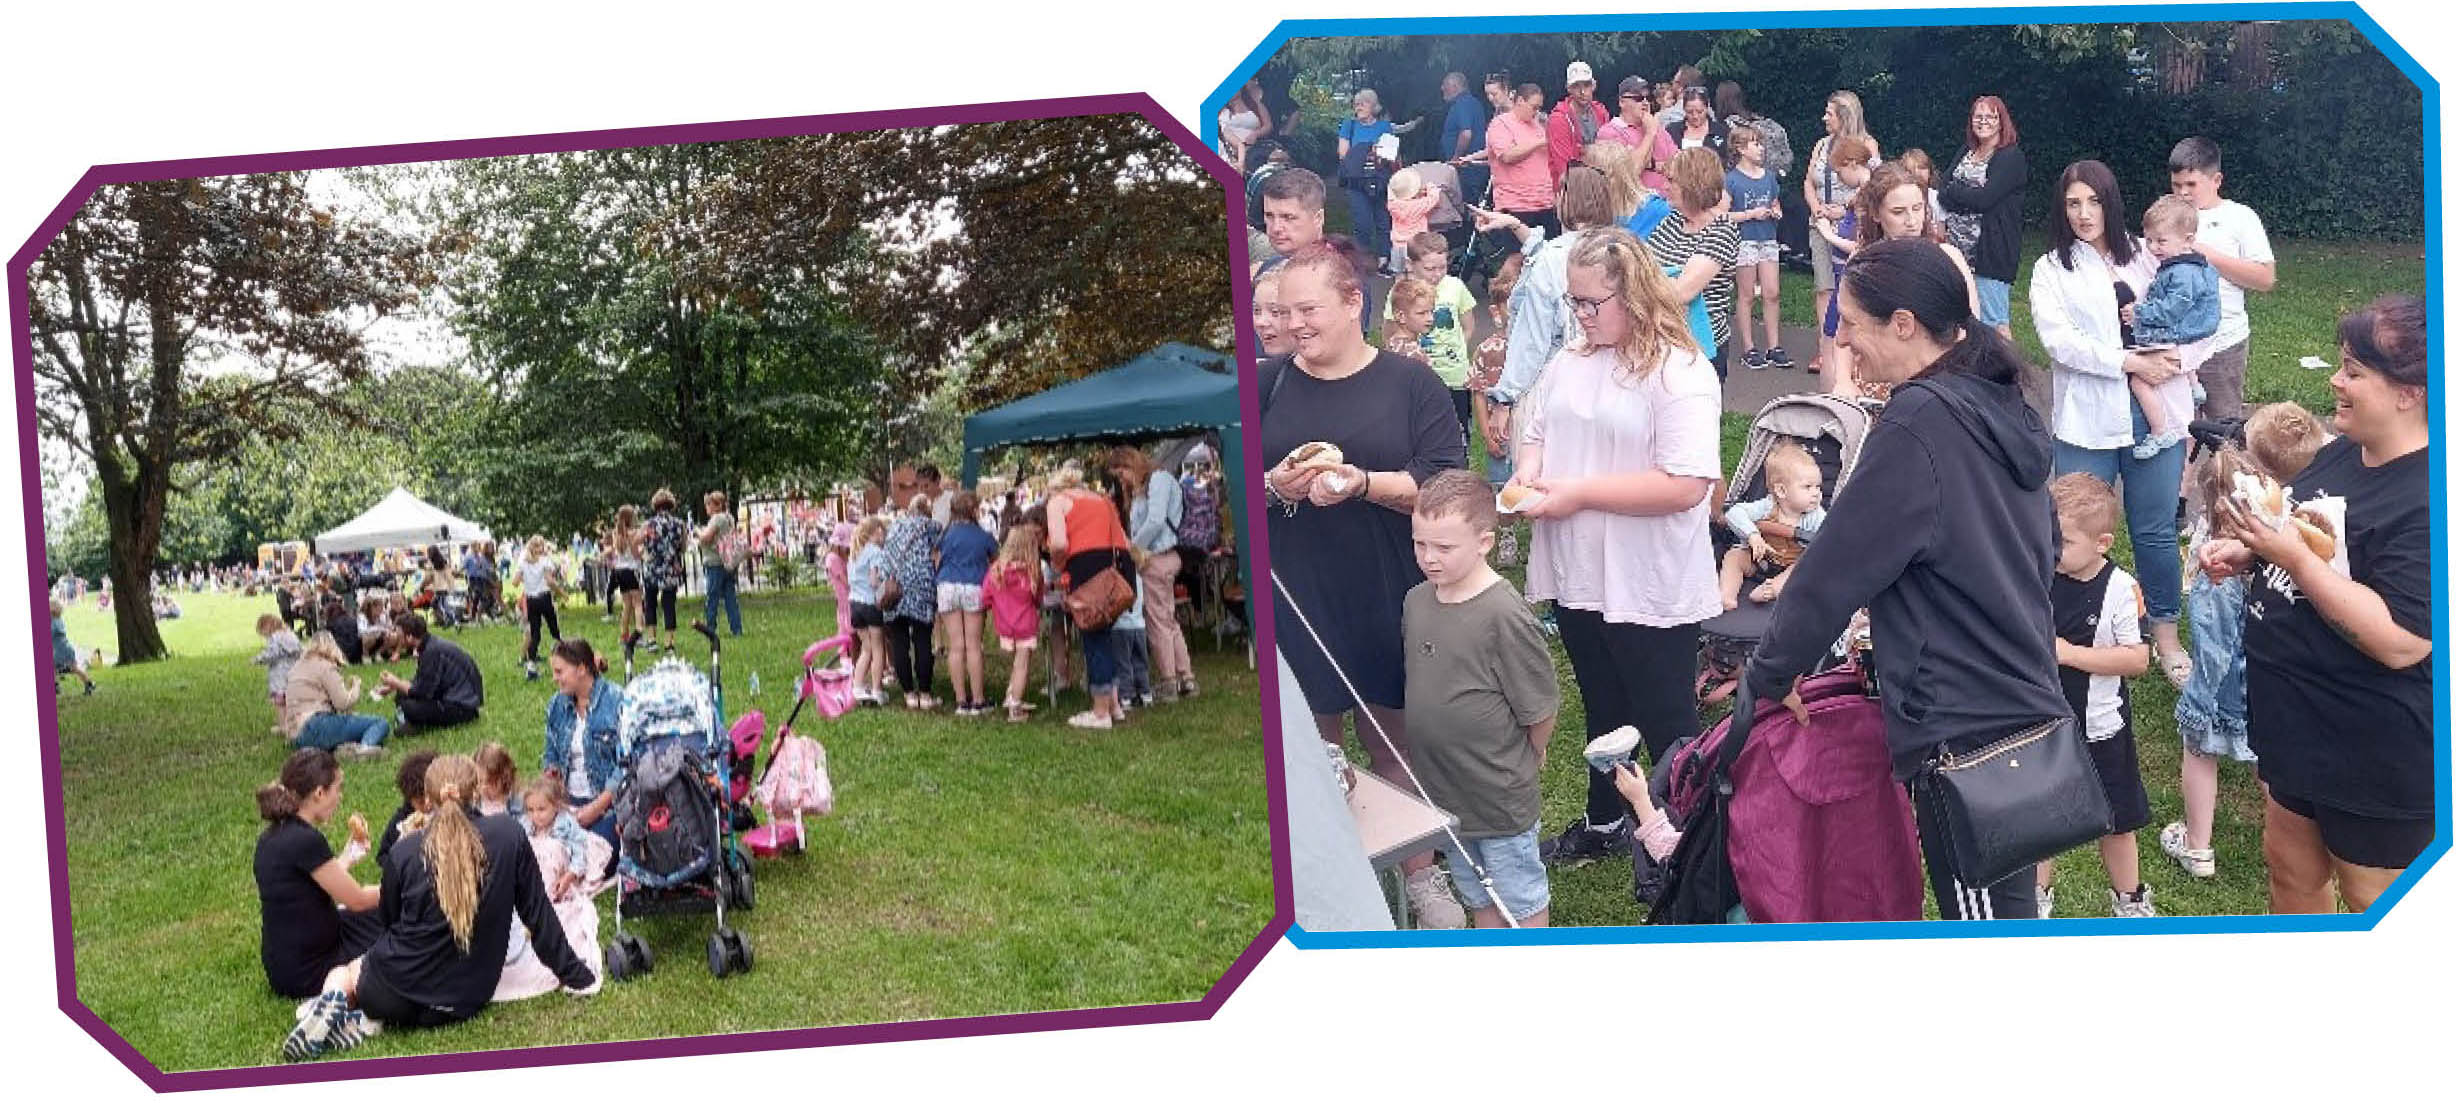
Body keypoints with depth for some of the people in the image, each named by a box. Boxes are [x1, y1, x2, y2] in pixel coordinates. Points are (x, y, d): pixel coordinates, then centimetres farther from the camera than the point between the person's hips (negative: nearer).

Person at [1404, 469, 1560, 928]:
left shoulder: (1504, 615, -25)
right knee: (1475, 892, 25)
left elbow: (1539, 709, -16)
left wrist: (1523, 760, 0)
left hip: (1501, 792, -7)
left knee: (1520, 898, 13)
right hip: (1441, 786, 7)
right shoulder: (1416, 601, -3)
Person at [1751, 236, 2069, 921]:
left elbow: (1836, 568, -15)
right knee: (2009, 905, 21)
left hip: (1964, 731, -9)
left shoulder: (1921, 422, -19)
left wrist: (1767, 677, -3)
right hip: (2026, 706, 9)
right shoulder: (2002, 407, 8)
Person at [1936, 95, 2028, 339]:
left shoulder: (2012, 157, -6)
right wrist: (1970, 197, -11)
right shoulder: (1965, 154, 17)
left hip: (1990, 252, -7)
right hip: (1959, 249, 7)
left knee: (1994, 323, -6)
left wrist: (1954, 191, -3)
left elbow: (1985, 198, -17)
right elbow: (1943, 194, 6)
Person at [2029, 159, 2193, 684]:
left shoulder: (2146, 255, 10)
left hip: (2154, 414, 2)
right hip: (2087, 420, -1)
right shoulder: (2051, 269, 4)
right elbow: (2059, 340, -10)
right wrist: (2131, 361, -17)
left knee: (2157, 530, 9)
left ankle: (2167, 635, 23)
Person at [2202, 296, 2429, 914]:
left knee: (2375, 904, 12)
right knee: (2290, 866, 25)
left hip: (2376, 757, -9)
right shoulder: (2339, 455, 2)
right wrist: (2245, 555, -2)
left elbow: (2399, 641, -32)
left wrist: (2293, 555, -32)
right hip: (2297, 723, 9)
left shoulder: (2429, 499, -27)